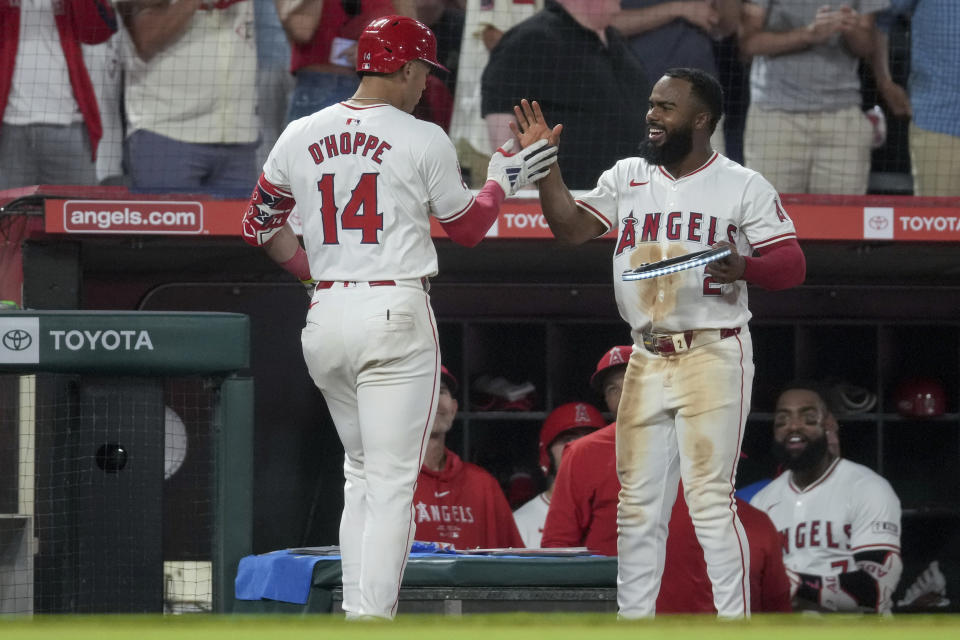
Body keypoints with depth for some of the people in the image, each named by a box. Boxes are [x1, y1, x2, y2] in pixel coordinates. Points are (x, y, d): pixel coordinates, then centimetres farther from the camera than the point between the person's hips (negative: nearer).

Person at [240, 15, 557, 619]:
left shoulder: (301, 135, 8)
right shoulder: (423, 140, -6)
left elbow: (259, 224, 17)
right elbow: (467, 227, 8)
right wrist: (503, 180, 23)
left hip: (325, 319, 6)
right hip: (395, 316, -6)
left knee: (361, 474, 19)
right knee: (391, 483, -6)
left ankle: (355, 613, 17)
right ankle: (374, 621, -13)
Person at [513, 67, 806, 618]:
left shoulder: (744, 186, -1)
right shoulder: (626, 178, 14)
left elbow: (792, 265, -5)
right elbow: (571, 227, 8)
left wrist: (743, 268, -25)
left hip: (713, 356, -5)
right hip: (647, 360, 5)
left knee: (710, 499, -12)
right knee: (638, 501, 7)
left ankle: (735, 626, -9)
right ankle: (633, 621, 14)